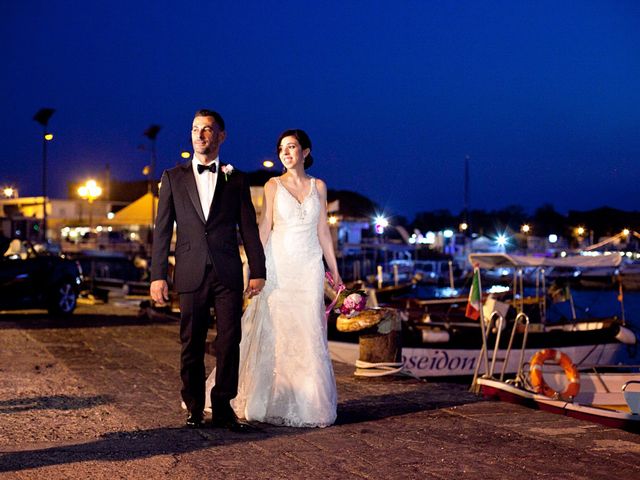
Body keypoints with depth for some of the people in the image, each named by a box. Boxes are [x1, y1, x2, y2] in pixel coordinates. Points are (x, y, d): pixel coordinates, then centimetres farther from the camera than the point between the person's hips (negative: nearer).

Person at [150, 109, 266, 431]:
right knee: (192, 344, 4)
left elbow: (249, 228, 9)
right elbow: (162, 229, 6)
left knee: (229, 342, -2)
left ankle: (223, 407, 8)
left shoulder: (236, 180, 9)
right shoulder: (173, 178, 9)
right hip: (191, 274, 0)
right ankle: (194, 408, 14)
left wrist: (257, 271, 3)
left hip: (228, 274, 0)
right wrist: (158, 275, -1)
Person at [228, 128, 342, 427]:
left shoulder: (318, 186, 9)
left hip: (309, 268, 2)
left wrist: (334, 268, 10)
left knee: (308, 334, 0)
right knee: (273, 333, -3)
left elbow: (323, 230, 11)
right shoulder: (273, 185, 3)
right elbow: (264, 228, 0)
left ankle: (307, 403, 8)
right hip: (278, 265, -2)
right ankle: (272, 402, 6)